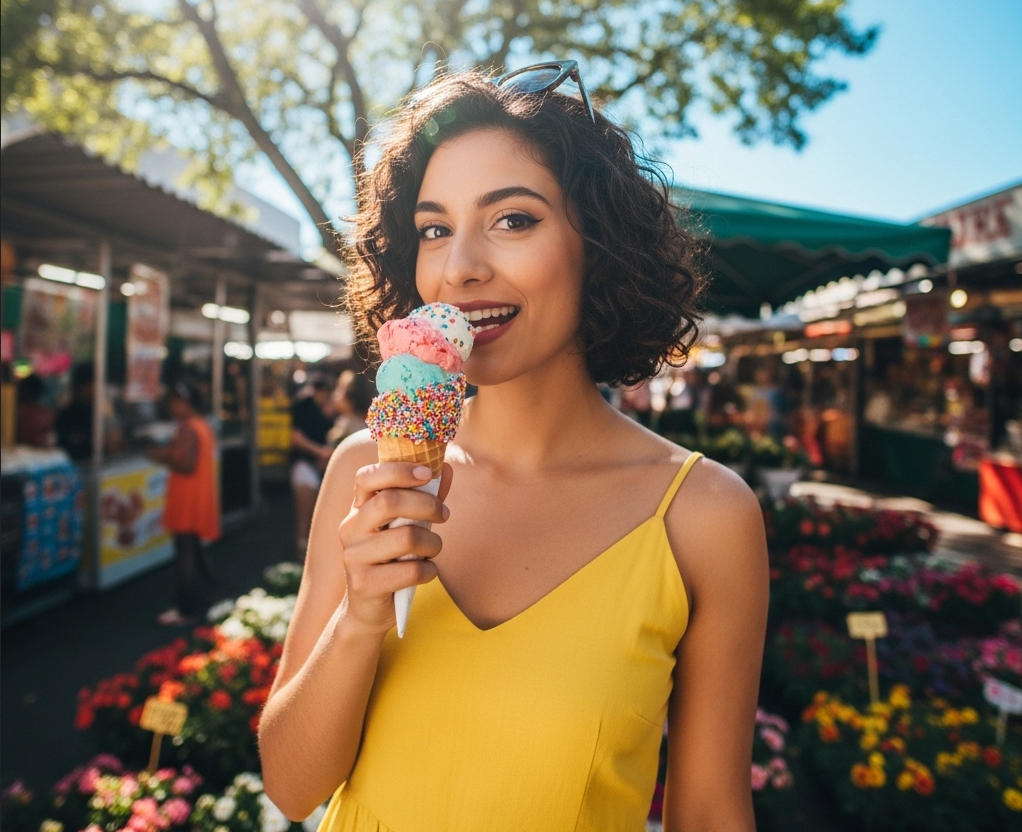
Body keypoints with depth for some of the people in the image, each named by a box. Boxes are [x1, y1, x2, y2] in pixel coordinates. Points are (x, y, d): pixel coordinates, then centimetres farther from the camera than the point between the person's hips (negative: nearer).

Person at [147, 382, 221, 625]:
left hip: (189, 502, -10)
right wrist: (169, 453, 11)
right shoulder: (203, 425, 11)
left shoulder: (187, 430, -20)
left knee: (185, 554, -2)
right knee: (195, 549, 22)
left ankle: (186, 610, 6)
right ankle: (214, 592, 29)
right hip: (200, 499, 10)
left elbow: (187, 465, -27)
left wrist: (162, 458, -15)